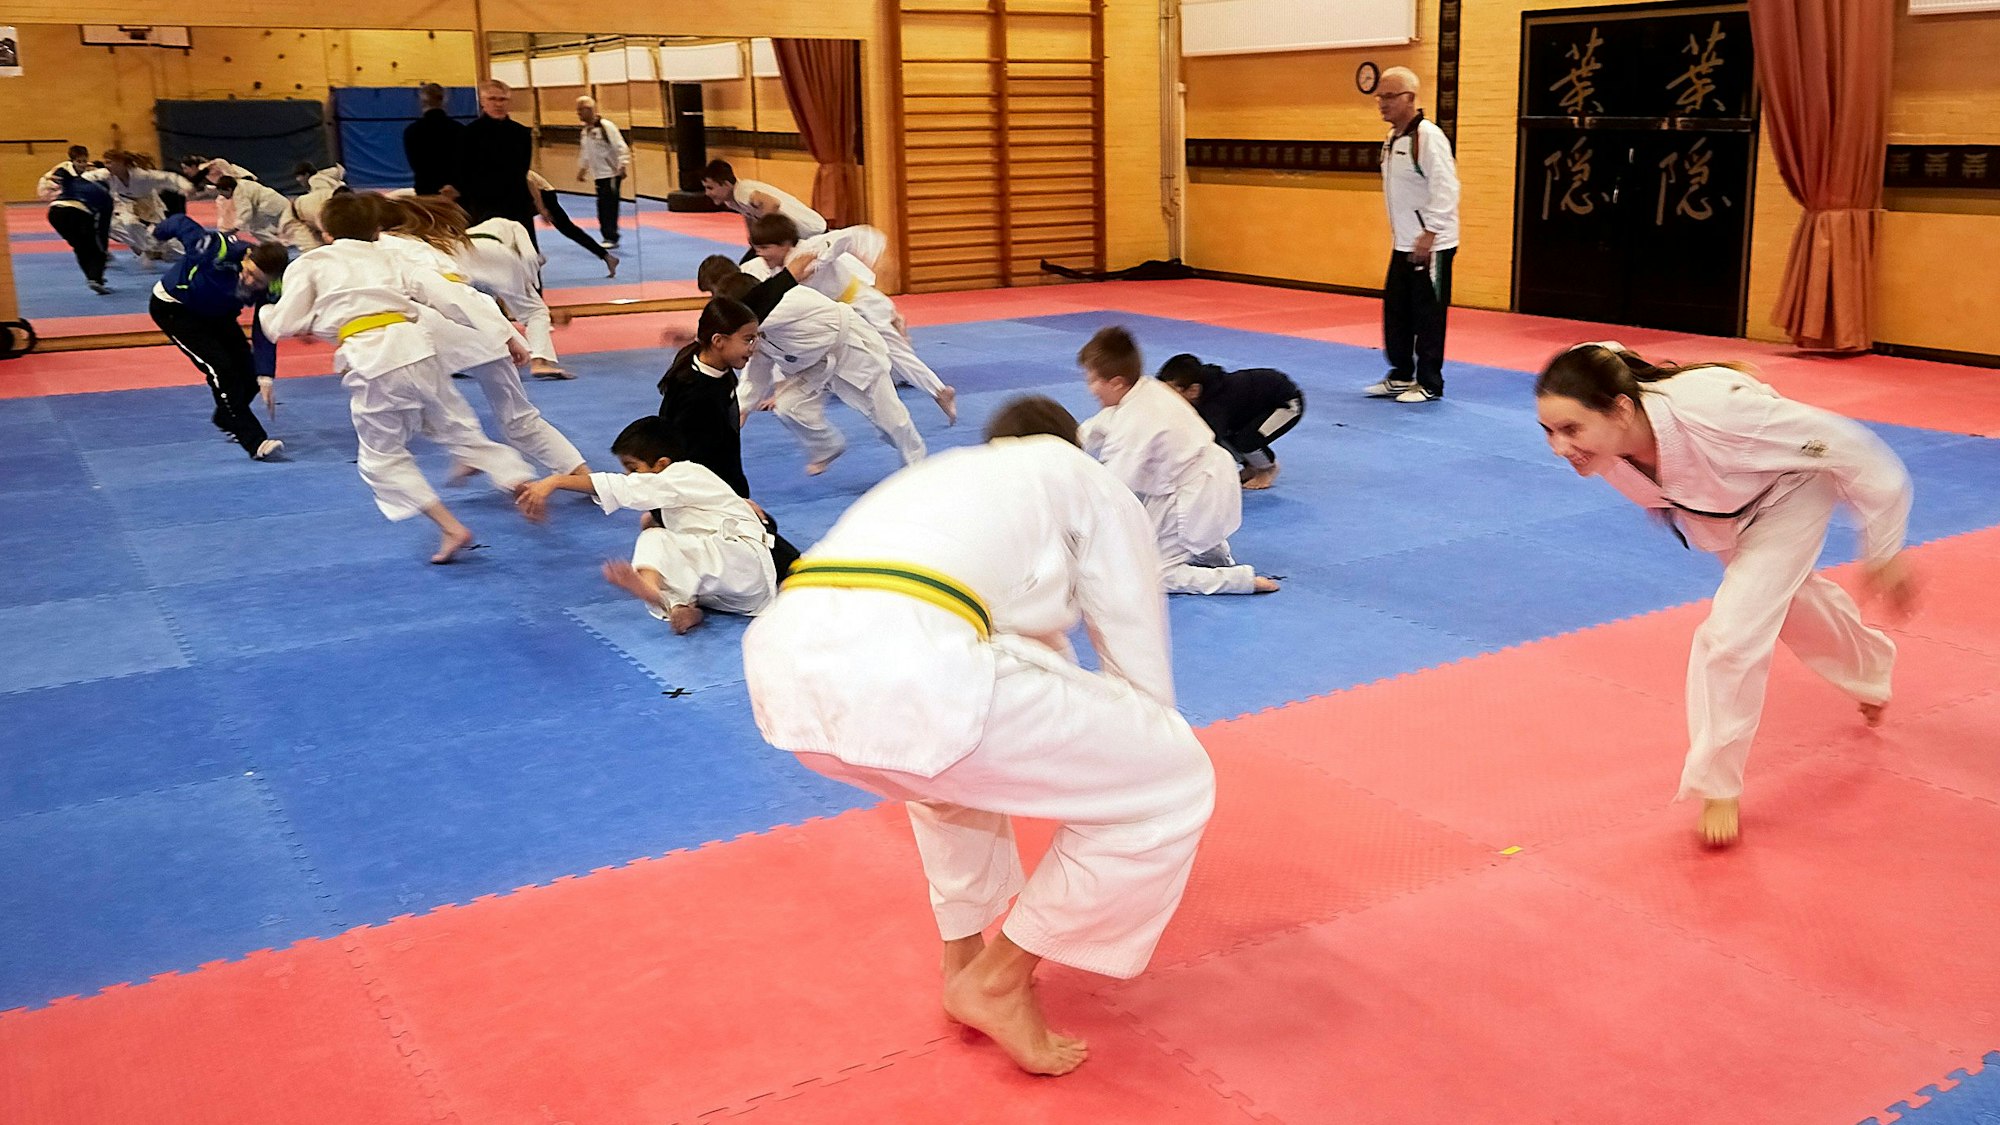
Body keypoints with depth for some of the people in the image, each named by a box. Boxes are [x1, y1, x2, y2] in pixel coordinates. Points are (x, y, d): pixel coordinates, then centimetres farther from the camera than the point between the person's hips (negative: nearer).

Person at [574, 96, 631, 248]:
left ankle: (611, 238, -3)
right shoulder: (586, 130, 12)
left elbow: (621, 148, -17)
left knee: (610, 206, -8)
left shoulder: (606, 126, -14)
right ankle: (608, 237, 17)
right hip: (598, 175, 8)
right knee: (602, 207, 9)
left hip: (611, 174, -8)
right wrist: (581, 170, 26)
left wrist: (622, 166, -23)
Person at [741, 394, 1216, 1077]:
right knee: (1172, 784, 13)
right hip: (907, 674, -7)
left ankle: (964, 961, 39)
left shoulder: (945, 476, 40)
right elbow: (1142, 670, 26)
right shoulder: (1090, 484, 24)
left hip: (786, 666, 8)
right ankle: (998, 981, 21)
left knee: (966, 751, 41)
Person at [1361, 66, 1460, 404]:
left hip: (1430, 244, -9)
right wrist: (1401, 234, 18)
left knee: (1428, 316, -1)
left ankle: (1429, 384, 9)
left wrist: (1429, 234, -25)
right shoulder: (1393, 139, 12)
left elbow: (1445, 188, -23)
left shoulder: (1428, 136, -17)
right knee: (1395, 312, 14)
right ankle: (1401, 376, 26)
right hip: (1403, 243, 9)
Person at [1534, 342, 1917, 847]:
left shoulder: (1710, 413, -48)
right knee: (1788, 600, 29)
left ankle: (1718, 786, 2)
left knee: (1732, 632, -20)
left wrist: (1884, 554, -22)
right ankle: (1871, 670, 63)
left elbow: (1854, 452, -35)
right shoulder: (1601, 446, -32)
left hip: (1787, 496, -6)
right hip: (1721, 513, 6)